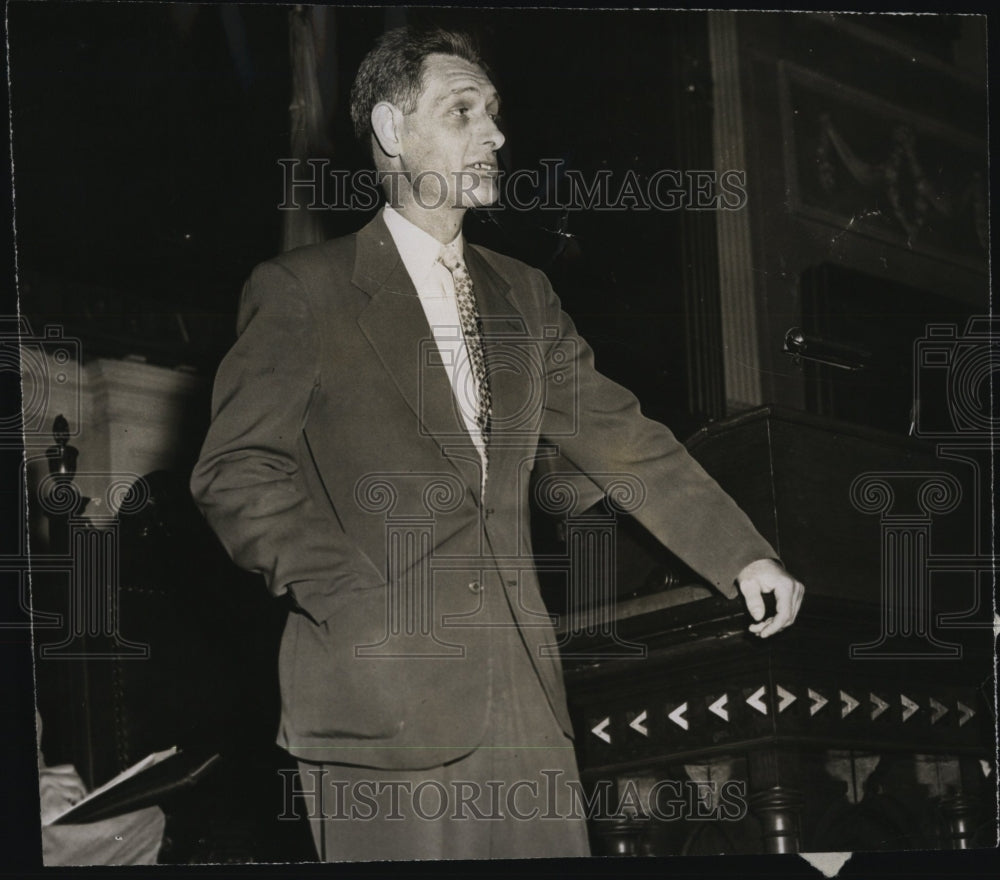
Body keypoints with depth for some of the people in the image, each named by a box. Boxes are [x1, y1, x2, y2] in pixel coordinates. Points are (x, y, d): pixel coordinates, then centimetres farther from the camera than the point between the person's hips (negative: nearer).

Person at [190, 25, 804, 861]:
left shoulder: (523, 295, 16)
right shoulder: (303, 291, -1)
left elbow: (622, 438, 15)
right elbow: (236, 472, -5)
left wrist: (743, 554, 6)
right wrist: (352, 598, -15)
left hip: (521, 693, 5)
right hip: (384, 691, -5)